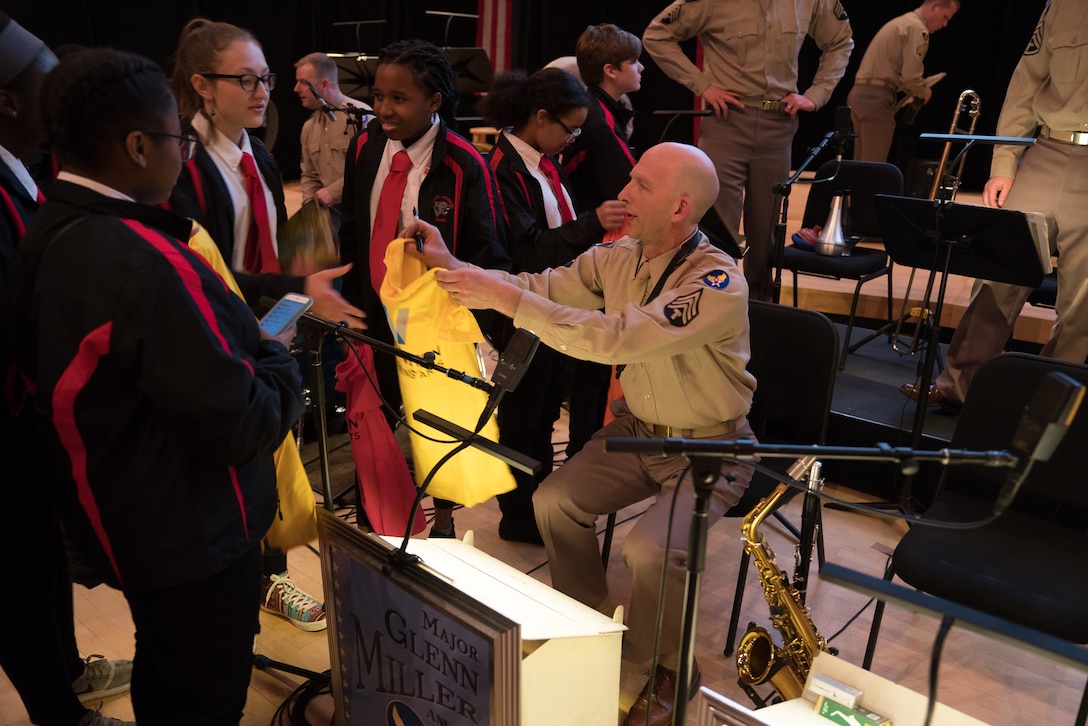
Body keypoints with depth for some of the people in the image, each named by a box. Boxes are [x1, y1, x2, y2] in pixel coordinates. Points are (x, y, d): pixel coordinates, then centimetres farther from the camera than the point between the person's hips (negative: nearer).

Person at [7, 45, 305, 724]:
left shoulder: (49, 235, -2)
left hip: (118, 523, 9)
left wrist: (241, 338, 6)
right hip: (194, 540, -9)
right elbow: (242, 428, -30)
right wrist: (276, 356, -9)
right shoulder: (144, 260, -32)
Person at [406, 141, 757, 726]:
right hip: (638, 428, 7)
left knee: (649, 549, -25)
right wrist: (451, 264, -17)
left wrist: (506, 298, -37)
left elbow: (617, 338, -38)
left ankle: (669, 671, 6)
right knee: (553, 501, -6)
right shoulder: (616, 257, -4)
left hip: (710, 448, -6)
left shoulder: (720, 283, -27)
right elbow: (544, 288, -5)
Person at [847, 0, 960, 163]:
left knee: (861, 164, 10)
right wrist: (924, 91, 3)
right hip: (877, 98, -10)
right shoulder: (917, 28, -7)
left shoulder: (901, 22, 23)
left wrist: (915, 90, 17)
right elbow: (910, 75, -16)